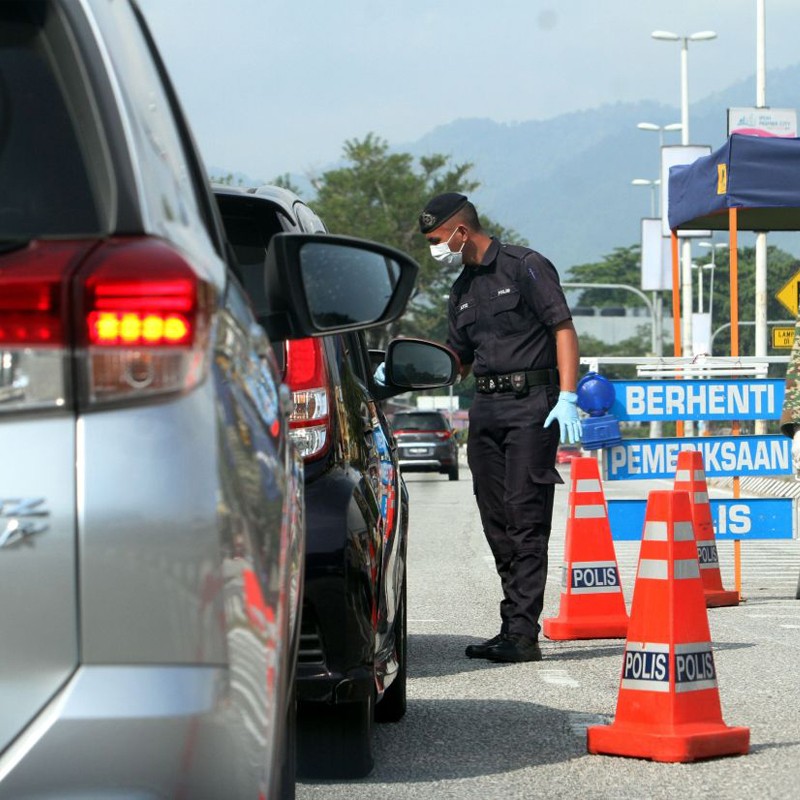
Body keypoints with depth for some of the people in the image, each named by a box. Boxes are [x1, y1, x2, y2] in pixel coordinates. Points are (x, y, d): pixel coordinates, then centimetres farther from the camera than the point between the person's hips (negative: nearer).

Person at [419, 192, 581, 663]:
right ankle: (512, 629, 11)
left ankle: (522, 634, -14)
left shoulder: (525, 267, -4)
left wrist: (566, 398, -19)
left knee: (526, 519, -11)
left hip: (531, 403, -8)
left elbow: (564, 330, -10)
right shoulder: (463, 291, 19)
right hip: (485, 407, 8)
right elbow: (458, 362, 24)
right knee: (497, 522, 6)